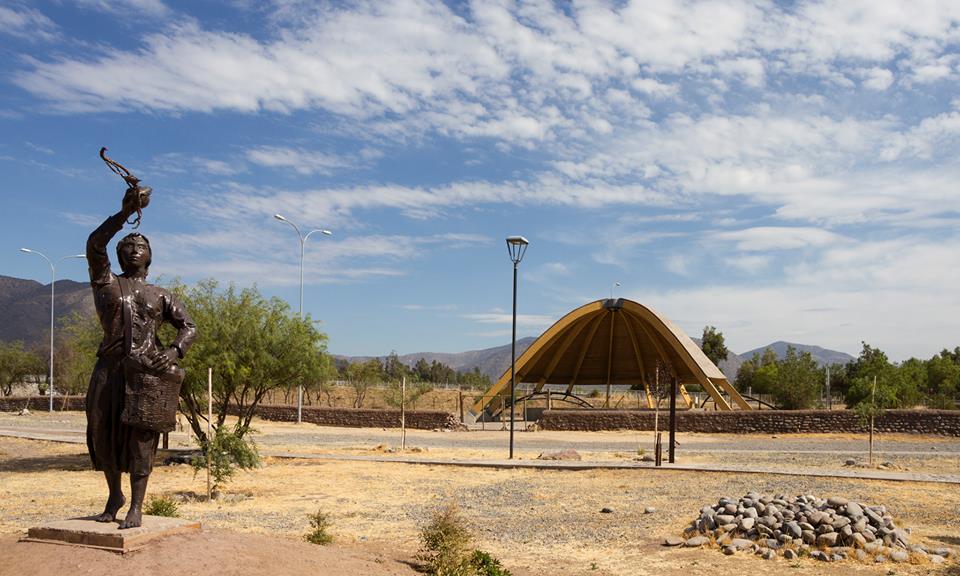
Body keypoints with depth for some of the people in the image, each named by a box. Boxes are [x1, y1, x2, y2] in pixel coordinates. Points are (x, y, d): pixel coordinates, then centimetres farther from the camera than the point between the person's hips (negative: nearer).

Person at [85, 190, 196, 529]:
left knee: (141, 437, -4)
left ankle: (136, 507, 0)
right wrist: (124, 213, -7)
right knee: (104, 432, 6)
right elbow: (94, 244, -1)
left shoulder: (160, 296, 16)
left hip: (148, 370, -1)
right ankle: (114, 495, 26)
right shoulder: (105, 283, 14)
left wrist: (174, 352, -10)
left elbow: (189, 327, 11)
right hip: (110, 369, 1)